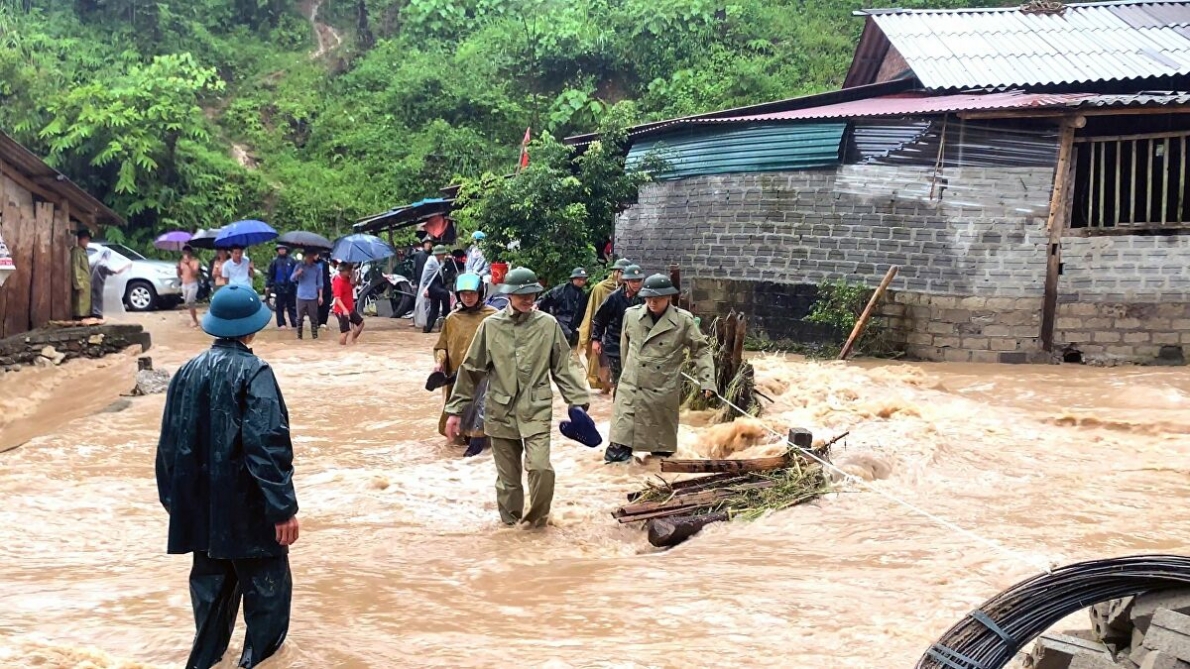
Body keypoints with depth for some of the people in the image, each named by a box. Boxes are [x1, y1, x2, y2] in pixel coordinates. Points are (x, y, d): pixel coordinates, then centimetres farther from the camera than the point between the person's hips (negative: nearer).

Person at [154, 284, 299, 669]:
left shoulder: (188, 371, 3)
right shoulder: (253, 372, -16)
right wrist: (283, 507, -18)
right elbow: (268, 444, -22)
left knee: (211, 580, 18)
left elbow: (170, 442, 9)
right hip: (247, 506, -6)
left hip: (200, 504, 6)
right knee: (265, 582, 10)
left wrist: (173, 498, 20)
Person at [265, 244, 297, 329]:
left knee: (292, 307, 6)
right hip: (279, 288, 0)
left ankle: (295, 323, 8)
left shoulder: (291, 261, 1)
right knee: (280, 307, 3)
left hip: (290, 288, 0)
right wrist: (268, 286, -2)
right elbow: (270, 275, 2)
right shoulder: (274, 262, 1)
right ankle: (281, 324, 7)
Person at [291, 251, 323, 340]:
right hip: (301, 297, 0)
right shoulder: (299, 266, 3)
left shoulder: (317, 268, 4)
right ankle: (299, 336, 10)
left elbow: (320, 283, 7)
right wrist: (297, 273, -23)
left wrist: (320, 296, 1)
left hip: (313, 297, 0)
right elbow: (292, 279, -2)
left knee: (314, 318, -1)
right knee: (300, 318, 3)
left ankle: (315, 336, 2)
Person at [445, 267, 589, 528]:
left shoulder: (548, 324, -1)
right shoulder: (491, 326, 0)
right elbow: (471, 369, 5)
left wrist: (578, 403, -1)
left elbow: (563, 368, 5)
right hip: (501, 412, 1)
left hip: (536, 411, -1)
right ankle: (511, 523, 26)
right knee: (508, 476, 8)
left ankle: (537, 515, 10)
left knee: (540, 467, -16)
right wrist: (455, 410, 5)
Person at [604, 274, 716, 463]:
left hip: (664, 389, -1)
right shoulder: (631, 315, -2)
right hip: (632, 385, 1)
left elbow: (700, 350, -3)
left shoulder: (683, 320, -9)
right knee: (625, 423, -4)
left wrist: (706, 381, -11)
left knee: (662, 429, 12)